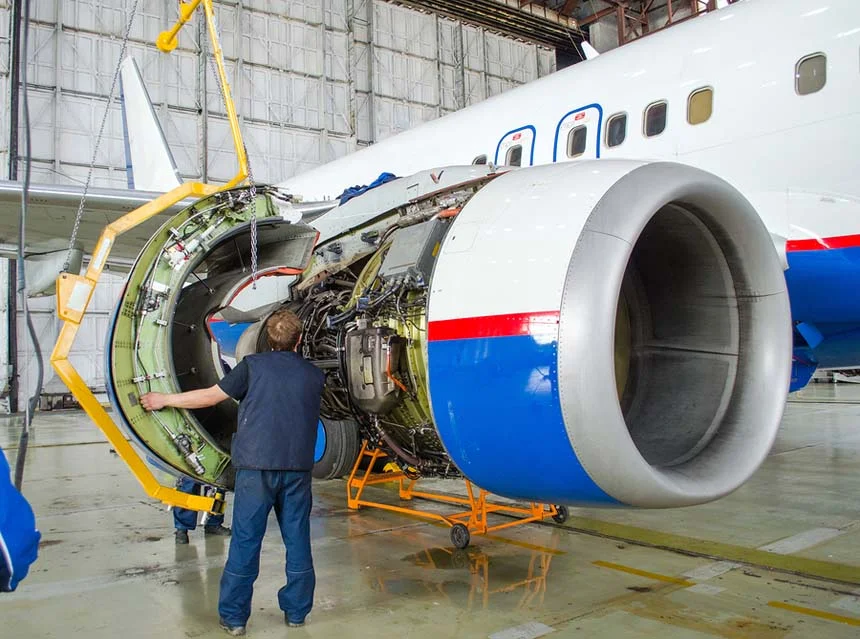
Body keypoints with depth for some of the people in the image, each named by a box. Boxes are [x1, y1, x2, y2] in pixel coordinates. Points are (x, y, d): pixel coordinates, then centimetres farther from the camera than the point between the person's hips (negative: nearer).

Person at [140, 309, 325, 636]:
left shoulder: (254, 365, 0)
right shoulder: (315, 375, 10)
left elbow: (210, 396, 4)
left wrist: (164, 399, 18)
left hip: (257, 465, -3)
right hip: (298, 466, 3)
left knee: (245, 541, 4)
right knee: (297, 539, 12)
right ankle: (296, 610, 21)